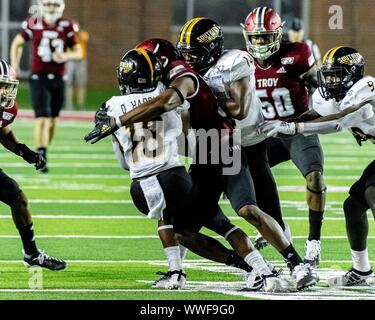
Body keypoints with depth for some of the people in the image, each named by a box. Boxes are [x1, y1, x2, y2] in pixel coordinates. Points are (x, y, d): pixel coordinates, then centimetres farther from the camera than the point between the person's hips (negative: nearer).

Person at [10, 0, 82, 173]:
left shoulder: (66, 27, -2)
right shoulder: (33, 25, -4)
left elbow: (78, 52, 7)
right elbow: (17, 43, 12)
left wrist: (66, 56, -14)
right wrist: (14, 65, 2)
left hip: (58, 79, 3)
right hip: (38, 78, -3)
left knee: (52, 120, 12)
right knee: (42, 118, -13)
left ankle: (44, 151, 30)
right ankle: (41, 157, -15)